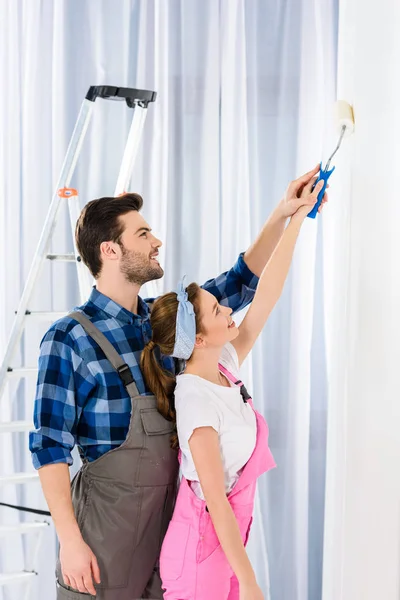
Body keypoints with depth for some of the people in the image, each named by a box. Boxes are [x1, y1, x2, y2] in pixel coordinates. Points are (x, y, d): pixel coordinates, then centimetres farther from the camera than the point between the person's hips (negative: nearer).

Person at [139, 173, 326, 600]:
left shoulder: (226, 366, -1)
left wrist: (296, 218, 1)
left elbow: (265, 294, 2)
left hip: (226, 542, 8)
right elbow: (216, 501, -23)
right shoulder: (196, 402, -24)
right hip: (201, 548, -8)